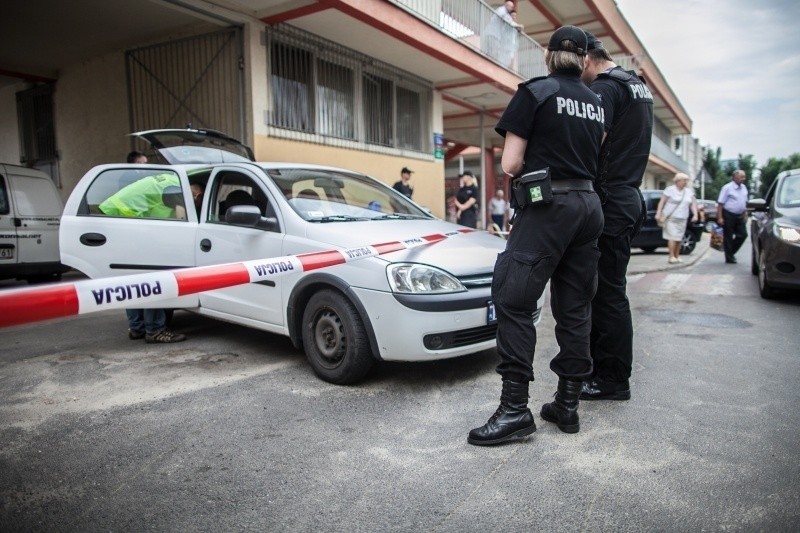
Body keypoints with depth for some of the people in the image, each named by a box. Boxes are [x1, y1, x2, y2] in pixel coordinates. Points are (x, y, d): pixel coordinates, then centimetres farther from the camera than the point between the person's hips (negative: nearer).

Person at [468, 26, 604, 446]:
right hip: (589, 205, 7)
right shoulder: (596, 103, 16)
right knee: (574, 308, 8)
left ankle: (515, 410, -10)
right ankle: (567, 406, 14)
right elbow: (594, 157, 13)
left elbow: (510, 164, -5)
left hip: (547, 205, -7)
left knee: (513, 300, -8)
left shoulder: (534, 92, -1)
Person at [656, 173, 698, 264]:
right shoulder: (670, 190, -2)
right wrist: (658, 213, -11)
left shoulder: (689, 191, 14)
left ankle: (677, 256, 15)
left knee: (679, 239, 5)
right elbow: (662, 202, -4)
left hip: (682, 219, 5)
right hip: (670, 218, -5)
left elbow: (693, 204, 14)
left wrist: (695, 214, 1)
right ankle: (671, 257, -11)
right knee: (672, 237, -13)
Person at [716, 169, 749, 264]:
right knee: (728, 237, 1)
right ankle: (729, 258, 9)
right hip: (729, 215, -7)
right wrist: (720, 218, -18)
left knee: (743, 234, 2)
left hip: (740, 216, 7)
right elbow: (720, 203, -13)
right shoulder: (727, 188, -11)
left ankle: (731, 252, 20)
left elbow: (745, 203, 19)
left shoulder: (744, 187, 11)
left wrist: (745, 215, 16)